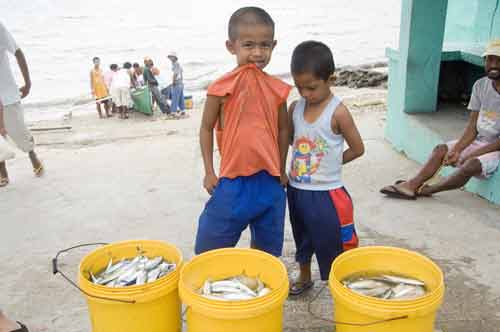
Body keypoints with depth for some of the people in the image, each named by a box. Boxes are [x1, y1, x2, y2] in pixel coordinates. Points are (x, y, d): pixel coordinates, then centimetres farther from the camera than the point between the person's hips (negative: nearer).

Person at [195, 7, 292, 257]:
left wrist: (282, 170, 13)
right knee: (208, 248, 6)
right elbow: (206, 128, 1)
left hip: (269, 180, 3)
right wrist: (209, 172, 0)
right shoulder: (222, 88, -9)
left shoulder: (277, 88, -1)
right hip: (233, 180, -3)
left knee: (267, 248, 17)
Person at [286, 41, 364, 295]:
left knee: (330, 245, 7)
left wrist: (331, 161, -5)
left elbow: (357, 149, -8)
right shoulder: (295, 108, -2)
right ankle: (304, 277, 46)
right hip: (296, 189, 6)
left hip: (326, 193, -6)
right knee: (302, 239, 24)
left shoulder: (338, 112, -16)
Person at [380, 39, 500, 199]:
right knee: (441, 149, -8)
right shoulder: (480, 86, 1)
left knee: (471, 165, -29)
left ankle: (425, 190, -11)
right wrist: (457, 148, -15)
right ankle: (411, 185, -18)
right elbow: (472, 125, 0)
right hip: (480, 141, 7)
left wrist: (472, 155, -21)